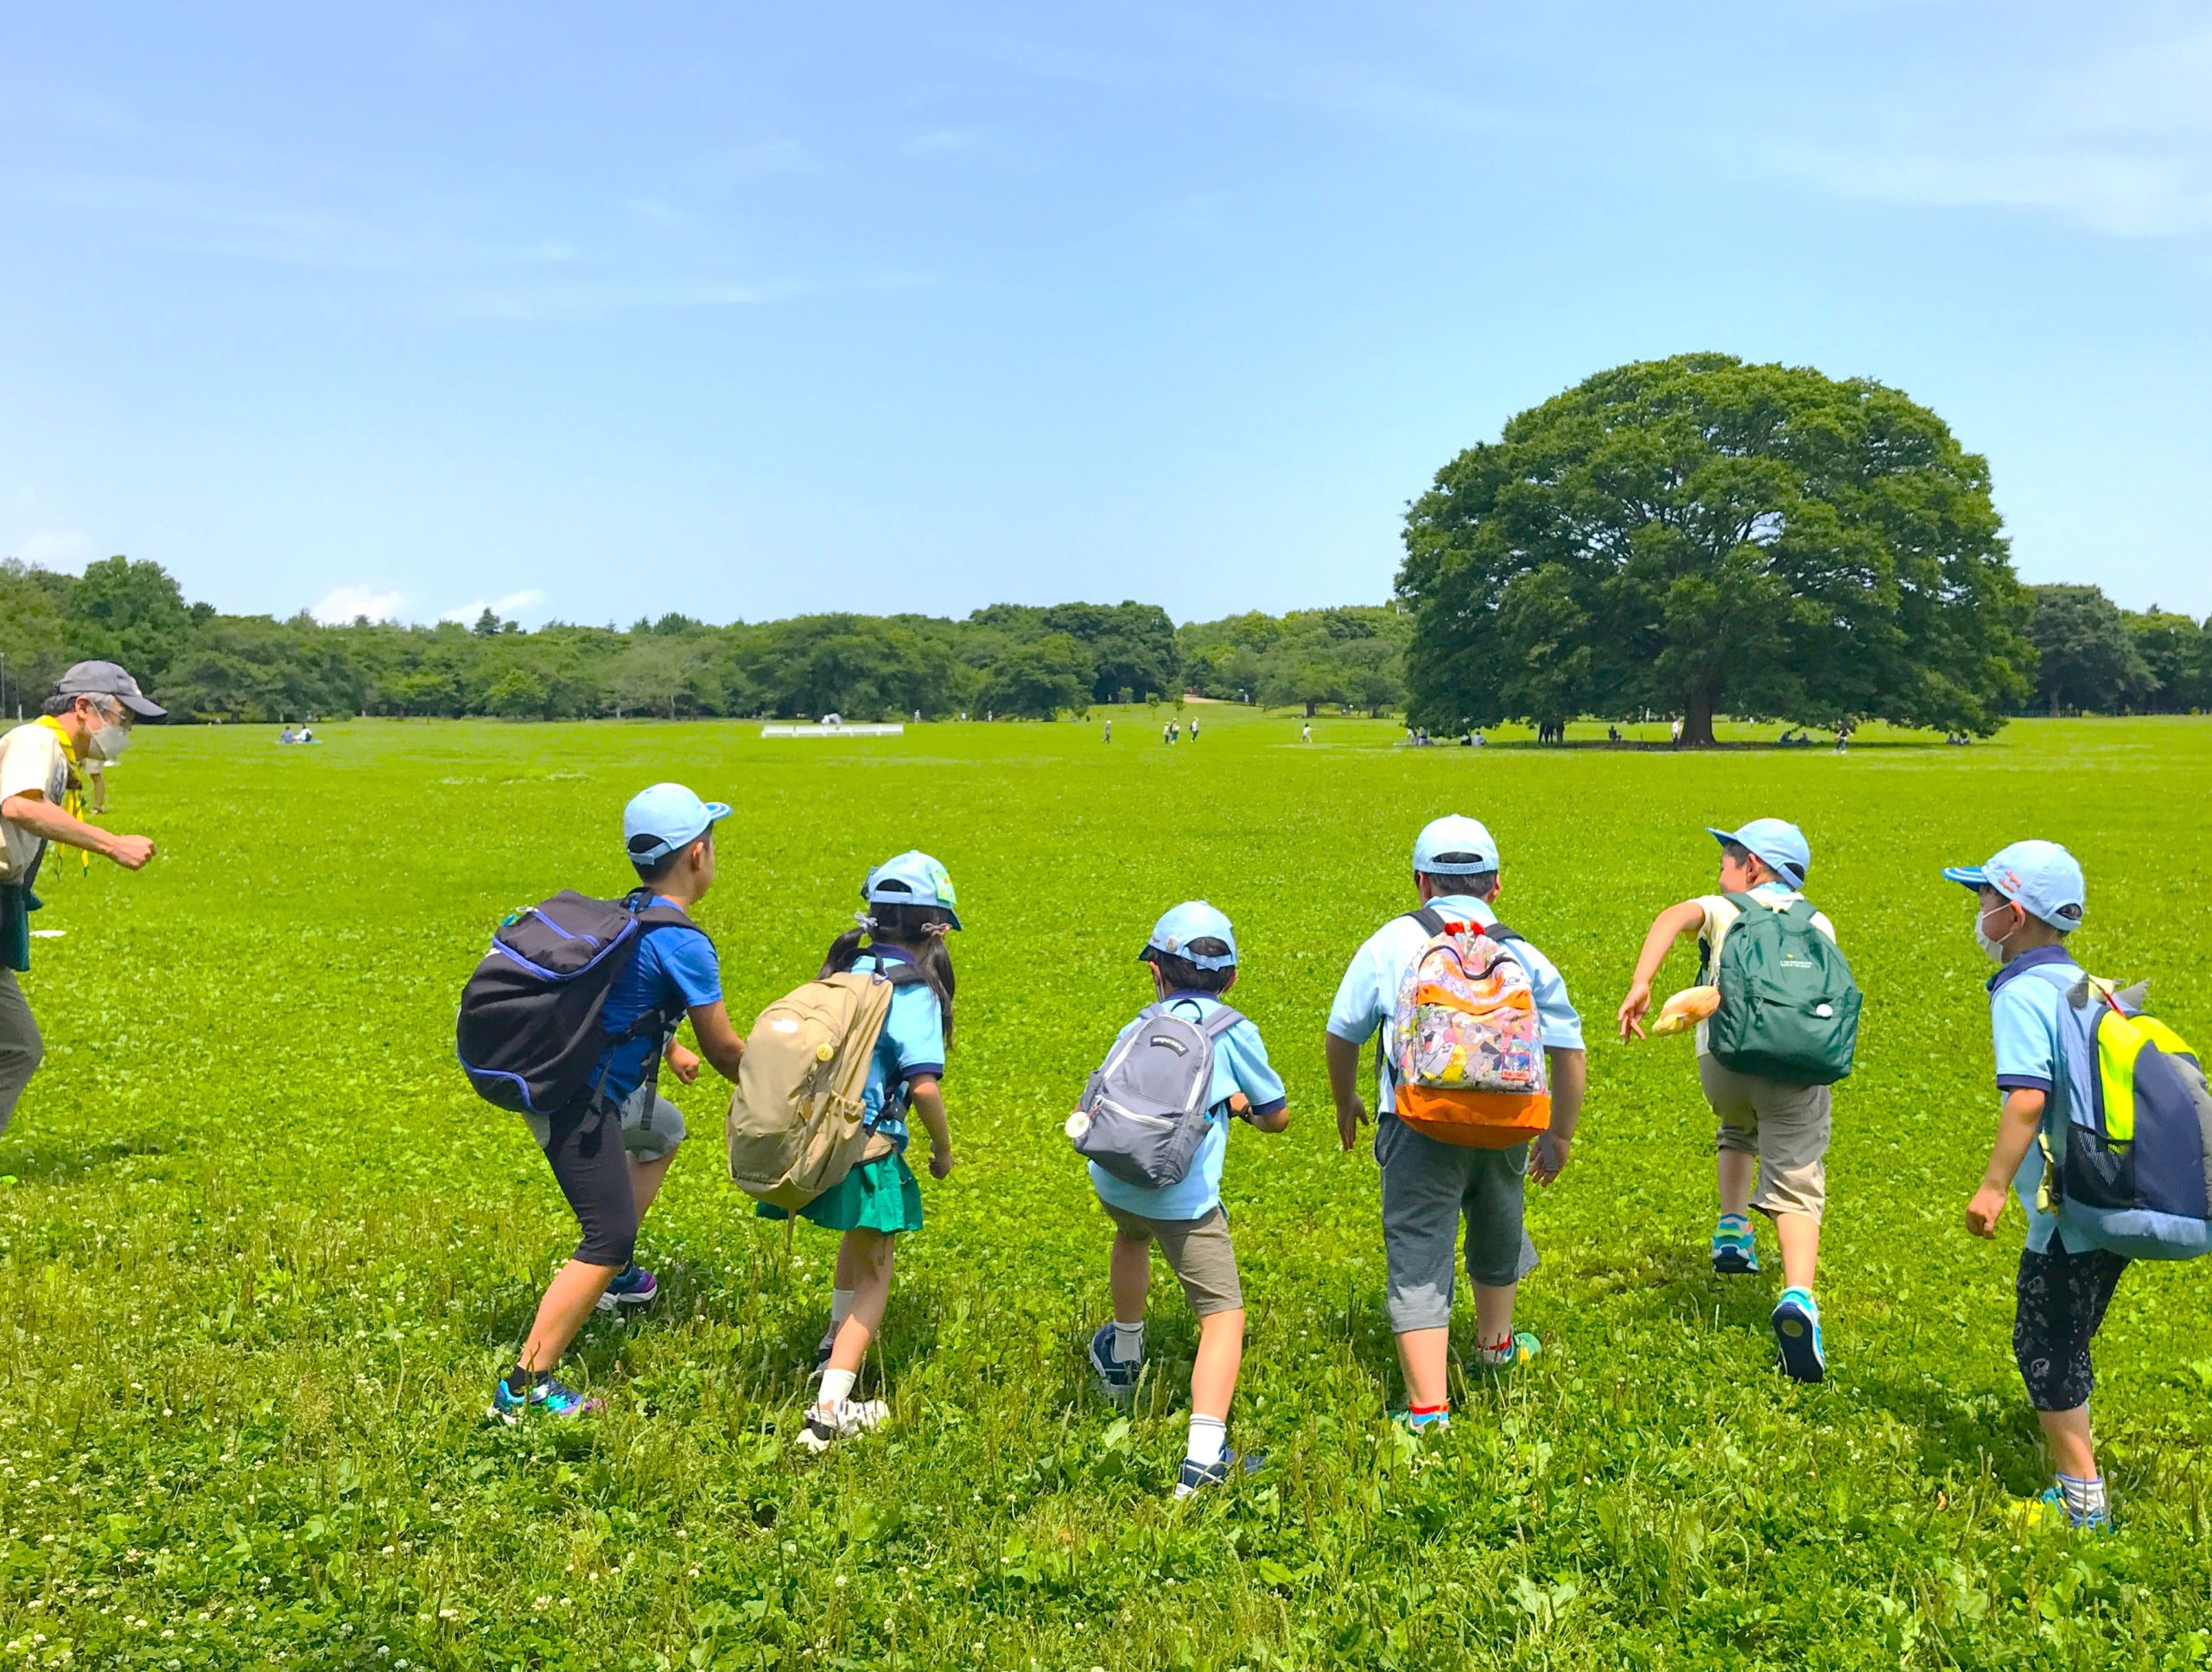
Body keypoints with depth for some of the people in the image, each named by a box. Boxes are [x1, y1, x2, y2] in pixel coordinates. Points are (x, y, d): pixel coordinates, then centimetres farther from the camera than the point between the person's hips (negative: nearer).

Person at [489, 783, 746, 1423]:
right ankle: (525, 1387, -10)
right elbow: (724, 1050, -11)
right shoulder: (683, 943, -19)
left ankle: (614, 1272, 35)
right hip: (576, 1104, -10)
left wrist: (670, 1047, 44)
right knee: (608, 1238, -10)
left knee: (664, 1131, 32)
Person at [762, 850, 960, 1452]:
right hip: (868, 1148, -7)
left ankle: (836, 1343, 52)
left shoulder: (849, 968, 8)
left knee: (860, 1238, 34)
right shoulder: (913, 992, -14)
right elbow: (923, 1085, -21)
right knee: (875, 1271, 8)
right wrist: (943, 1148, -5)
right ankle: (829, 1411, 1)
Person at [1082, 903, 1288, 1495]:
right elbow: (1277, 1116, 13)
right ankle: (1204, 1458, -13)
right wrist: (1242, 1104, 35)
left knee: (1131, 1236, 38)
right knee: (1223, 1315, 1)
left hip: (1112, 1180, 5)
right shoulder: (1233, 1032, 5)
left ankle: (1123, 1357, 58)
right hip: (1182, 1197, -5)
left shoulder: (1137, 1029, 15)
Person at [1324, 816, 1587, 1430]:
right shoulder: (1523, 955, 7)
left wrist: (1345, 1102, 25)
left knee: (1419, 1262, 2)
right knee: (1496, 1231, 28)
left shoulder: (1392, 942, 2)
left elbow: (1342, 1034, 7)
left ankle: (1428, 1409, -4)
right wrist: (1560, 1135, 18)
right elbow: (1568, 1051, 5)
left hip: (1419, 1126, -3)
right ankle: (1495, 1343, 52)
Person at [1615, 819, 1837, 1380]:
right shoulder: (1819, 927, 23)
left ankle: (1733, 1229, 18)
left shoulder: (1725, 910, 14)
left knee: (1736, 1133, 34)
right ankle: (1798, 1297, -25)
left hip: (1723, 1056, 0)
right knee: (1797, 1189, -3)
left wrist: (1639, 985, -19)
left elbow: (1674, 917, -8)